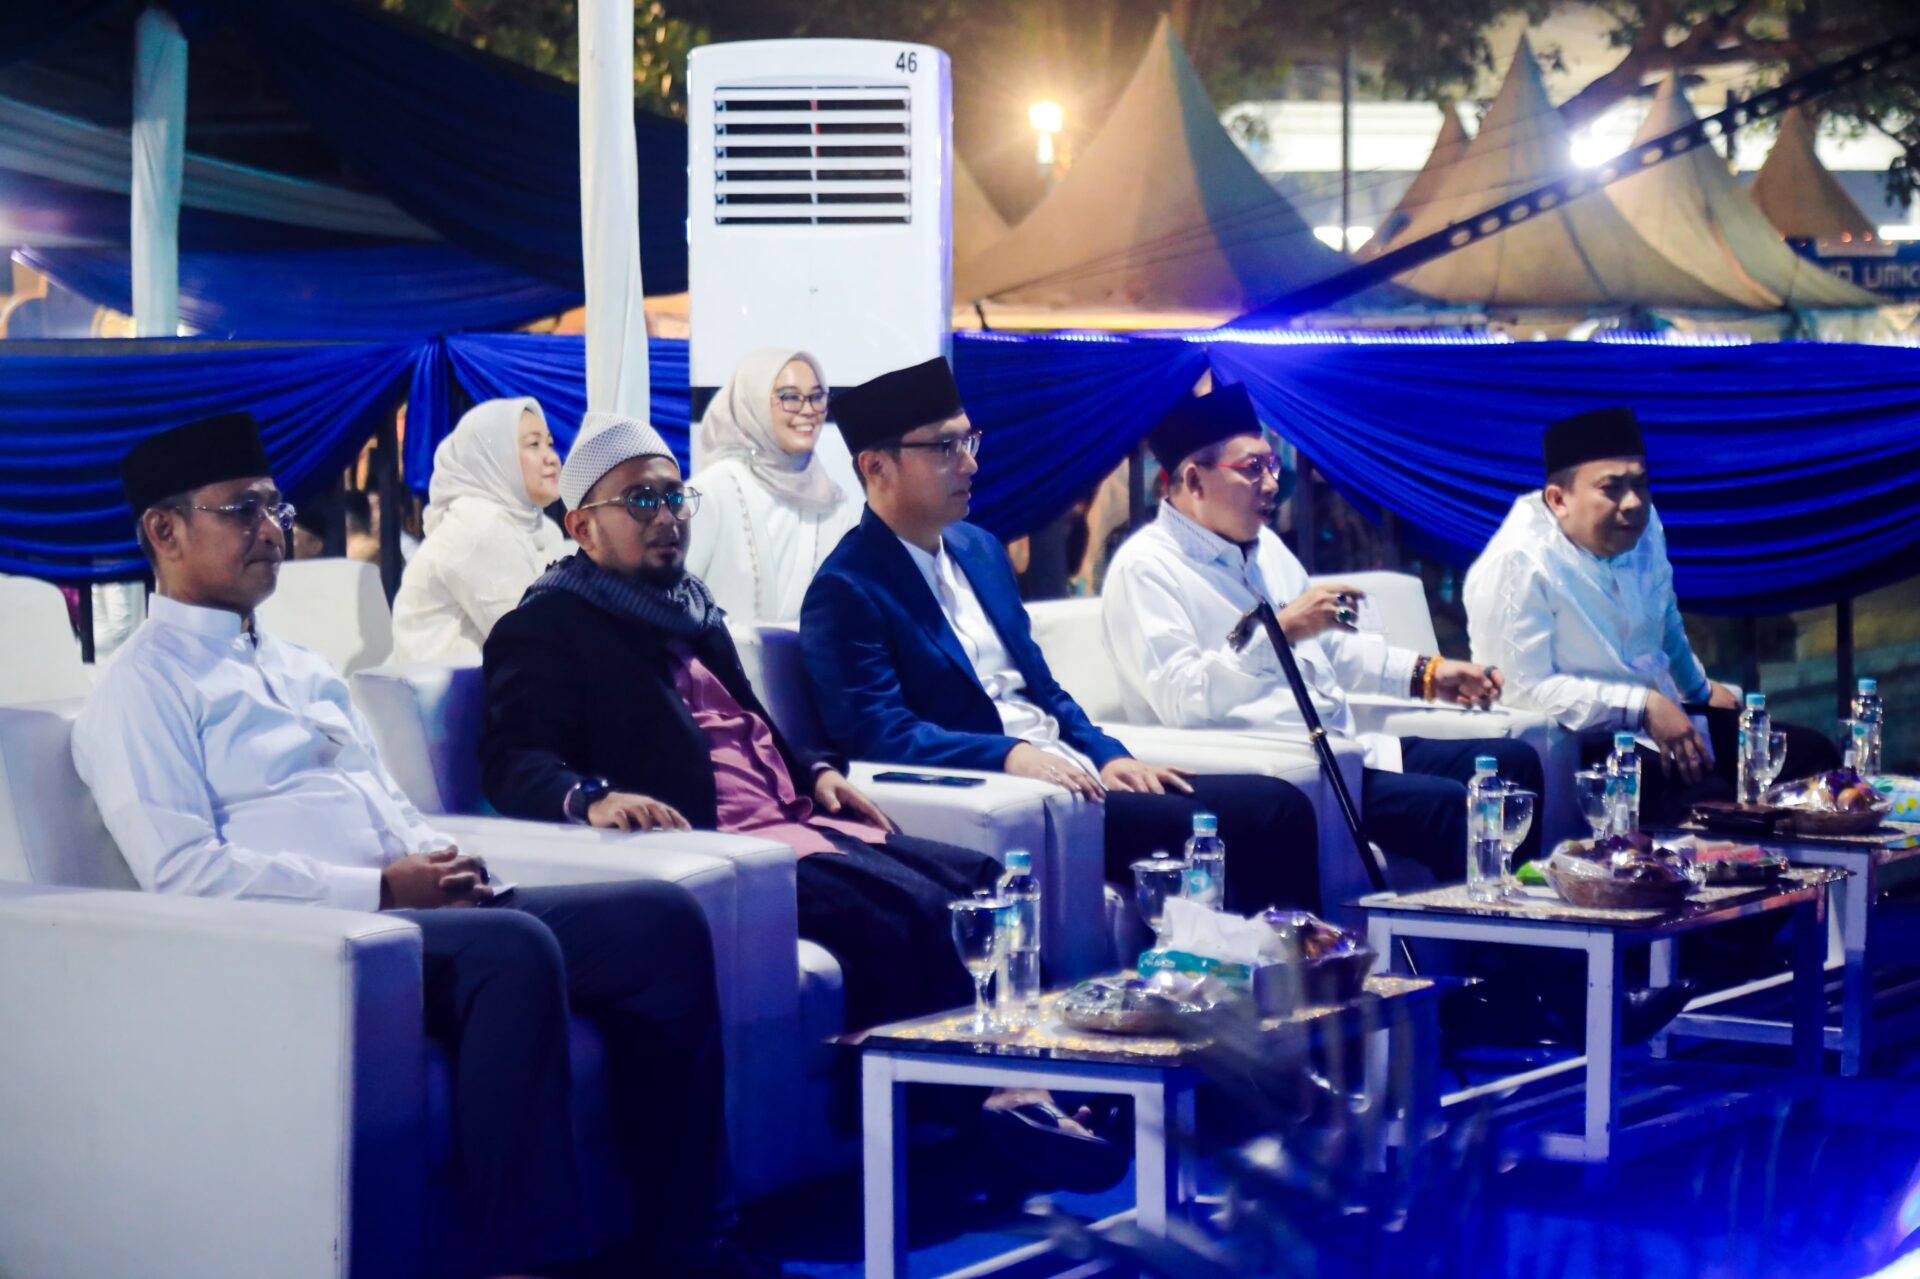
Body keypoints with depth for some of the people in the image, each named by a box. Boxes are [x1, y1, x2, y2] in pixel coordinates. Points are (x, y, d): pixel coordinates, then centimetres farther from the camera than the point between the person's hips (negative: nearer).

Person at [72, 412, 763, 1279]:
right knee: (513, 948, -36)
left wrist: (440, 863, 2)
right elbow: (183, 871, -12)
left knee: (662, 919, -10)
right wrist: (379, 890, -15)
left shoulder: (300, 668, 27)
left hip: (420, 908, 8)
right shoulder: (143, 689, 0)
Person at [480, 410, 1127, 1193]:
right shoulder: (546, 628, -1)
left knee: (979, 883, -9)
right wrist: (591, 797, -34)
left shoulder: (691, 611, 24)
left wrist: (813, 773, 15)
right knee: (902, 908, -27)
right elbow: (512, 758, -14)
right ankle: (976, 1110, -20)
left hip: (794, 823, 9)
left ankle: (1018, 1084, -16)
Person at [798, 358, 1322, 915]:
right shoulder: (847, 591, -8)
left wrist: (1108, 756, 4)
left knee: (1278, 806, -8)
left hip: (1073, 771, 8)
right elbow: (880, 732, -17)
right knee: (1194, 829, -27)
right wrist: (1010, 756, -27)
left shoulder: (979, 548, 17)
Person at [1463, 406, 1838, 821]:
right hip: (1588, 748, -9)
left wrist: (1699, 689, 37)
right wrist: (1644, 706, -24)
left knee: (1814, 755, 1)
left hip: (1664, 720, 9)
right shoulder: (1517, 565, -21)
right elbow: (1527, 689, -23)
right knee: (1710, 800, -33)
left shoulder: (1641, 526, 4)